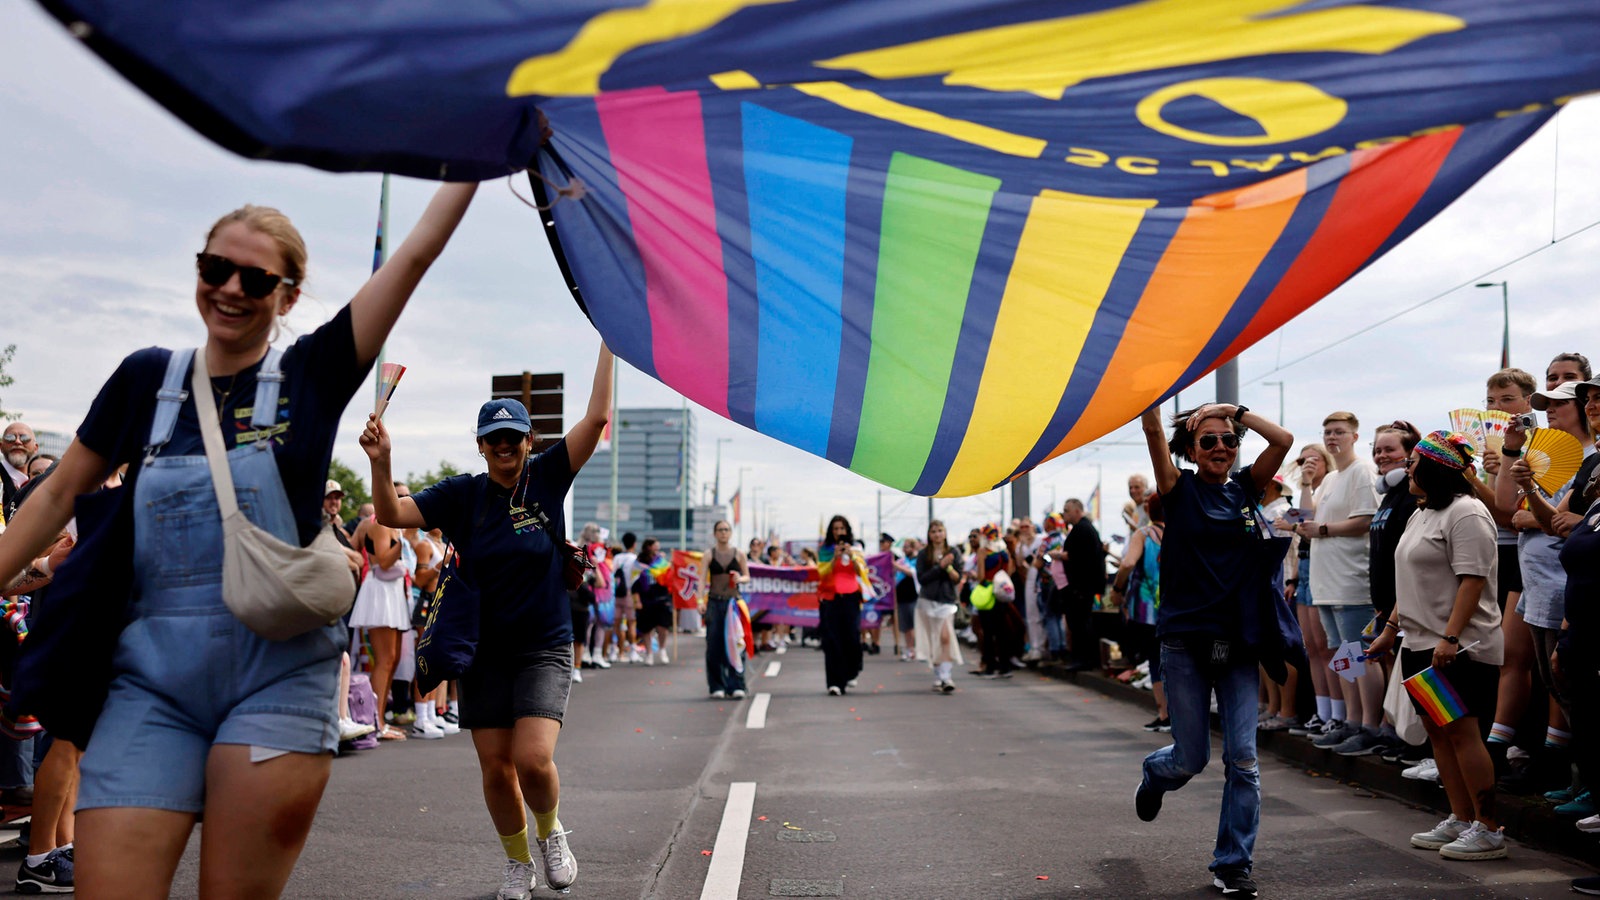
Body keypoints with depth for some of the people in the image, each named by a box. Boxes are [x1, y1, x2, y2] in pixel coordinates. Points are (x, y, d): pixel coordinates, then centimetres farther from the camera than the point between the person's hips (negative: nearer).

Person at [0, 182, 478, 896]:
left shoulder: (311, 374, 2)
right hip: (153, 675, 2)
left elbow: (416, 253, -2)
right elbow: (60, 495, 18)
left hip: (277, 671, -2)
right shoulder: (148, 378, 10)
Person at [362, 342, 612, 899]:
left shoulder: (547, 478, -2)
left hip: (545, 648, -2)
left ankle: (551, 831, 15)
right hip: (483, 652, 2)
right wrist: (381, 462, -22)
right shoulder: (463, 494, 1)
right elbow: (391, 515, -5)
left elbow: (597, 417, -8)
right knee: (495, 768, 6)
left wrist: (608, 343, -9)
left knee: (533, 759, -17)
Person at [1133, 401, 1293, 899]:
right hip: (1186, 642, -2)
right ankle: (1154, 774, 41)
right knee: (1191, 758, 5)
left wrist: (1233, 410, -1)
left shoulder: (1245, 488, 8)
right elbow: (1154, 432, -14)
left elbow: (1283, 440, -3)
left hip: (1238, 644, 3)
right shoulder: (1179, 489, -1)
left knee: (1243, 757, -2)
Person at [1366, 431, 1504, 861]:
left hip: (1461, 648, -10)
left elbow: (1472, 580, -20)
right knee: (1437, 730, 10)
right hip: (1420, 644, 10)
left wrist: (1450, 638, -25)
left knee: (1460, 730, -8)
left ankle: (1489, 829, 0)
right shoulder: (1421, 514, 18)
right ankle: (1461, 820, 17)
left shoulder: (1465, 512, -12)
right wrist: (1390, 630, 22)